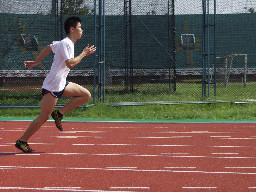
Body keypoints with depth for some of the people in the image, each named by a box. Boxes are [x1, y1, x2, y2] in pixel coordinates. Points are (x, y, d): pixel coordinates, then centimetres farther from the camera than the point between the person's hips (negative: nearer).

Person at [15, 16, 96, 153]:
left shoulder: (66, 43, 12)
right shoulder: (65, 43, -17)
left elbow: (49, 48, 26)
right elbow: (70, 64, -28)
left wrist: (36, 62, 32)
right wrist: (83, 54, -17)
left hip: (61, 84, 10)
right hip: (52, 85, -10)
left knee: (86, 95, 3)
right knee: (44, 118, -5)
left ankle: (59, 114, 4)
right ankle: (22, 141, 5)